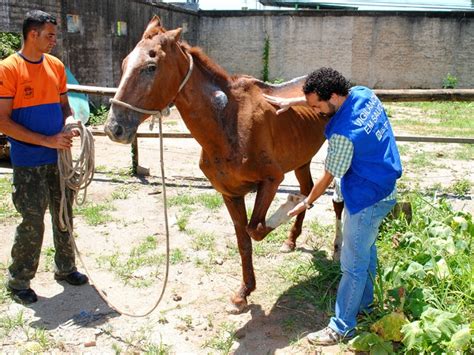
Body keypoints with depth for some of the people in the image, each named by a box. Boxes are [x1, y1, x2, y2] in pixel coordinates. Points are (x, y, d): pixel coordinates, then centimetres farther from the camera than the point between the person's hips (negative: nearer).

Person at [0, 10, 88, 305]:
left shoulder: (56, 66, 6)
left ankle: (65, 268, 32)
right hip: (28, 163, -6)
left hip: (59, 157, 6)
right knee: (32, 223, 0)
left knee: (64, 215, 14)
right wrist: (47, 141, -20)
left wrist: (69, 120, -7)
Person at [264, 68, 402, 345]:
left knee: (353, 265, 3)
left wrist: (306, 203, -1)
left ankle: (341, 328, 18)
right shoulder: (364, 94, -6)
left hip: (366, 201, -10)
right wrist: (290, 102, 4)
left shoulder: (343, 134, -30)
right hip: (383, 191, 10)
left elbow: (327, 178, -16)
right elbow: (319, 99, 12)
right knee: (366, 251, 25)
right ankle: (364, 302, 45)